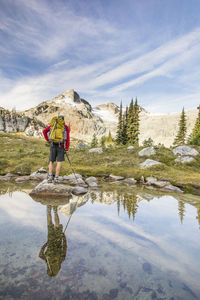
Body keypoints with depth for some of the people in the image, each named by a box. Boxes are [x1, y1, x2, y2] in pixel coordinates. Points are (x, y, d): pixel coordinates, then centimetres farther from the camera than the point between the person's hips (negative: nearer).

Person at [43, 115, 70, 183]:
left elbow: (44, 131, 5)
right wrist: (66, 148, -2)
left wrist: (48, 140, 9)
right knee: (59, 162, 1)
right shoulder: (66, 127, 5)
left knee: (51, 161, 12)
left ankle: (50, 176, -2)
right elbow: (67, 138, -2)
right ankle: (56, 178, -4)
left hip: (53, 145, 2)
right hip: (61, 146, -2)